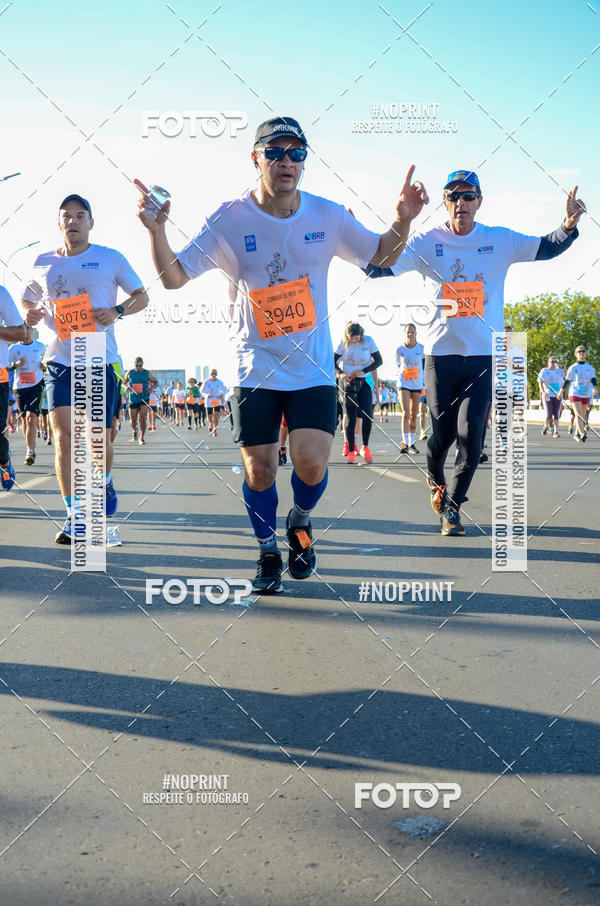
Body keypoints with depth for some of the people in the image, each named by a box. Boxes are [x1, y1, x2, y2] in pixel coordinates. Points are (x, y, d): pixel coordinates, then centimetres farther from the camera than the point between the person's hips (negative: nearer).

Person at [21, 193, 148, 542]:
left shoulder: (110, 259, 4)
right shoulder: (44, 262, 11)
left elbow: (142, 296, 8)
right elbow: (28, 298, 26)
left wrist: (117, 311, -12)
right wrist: (31, 314, 2)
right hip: (60, 360, 2)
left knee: (99, 439, 4)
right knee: (64, 437, -11)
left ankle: (105, 485, 38)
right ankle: (74, 516, -5)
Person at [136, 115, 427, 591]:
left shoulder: (327, 216, -3)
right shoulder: (230, 220, -8)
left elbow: (382, 256, 9)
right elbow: (174, 277, -7)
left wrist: (403, 220, -11)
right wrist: (156, 231, -25)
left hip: (313, 368, 1)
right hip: (255, 368, 0)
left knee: (311, 465, -13)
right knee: (259, 471, 2)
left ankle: (300, 522, 23)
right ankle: (268, 552, 29)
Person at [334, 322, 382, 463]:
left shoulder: (368, 341, -7)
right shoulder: (343, 342, -6)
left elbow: (378, 360, -3)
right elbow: (333, 360, 2)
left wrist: (363, 371, -16)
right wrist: (341, 373, -17)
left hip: (364, 382, 0)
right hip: (348, 382, 0)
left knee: (368, 416, -12)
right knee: (350, 417, -4)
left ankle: (365, 448, 6)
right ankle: (350, 451, 1)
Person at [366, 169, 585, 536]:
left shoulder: (500, 241, 5)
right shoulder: (427, 243, 2)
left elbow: (546, 248, 5)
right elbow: (381, 267, -4)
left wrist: (570, 225, -14)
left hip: (485, 354, 0)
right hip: (440, 353, 0)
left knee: (472, 433, -7)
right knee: (443, 432, 3)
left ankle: (451, 506, 10)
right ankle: (436, 479, 37)